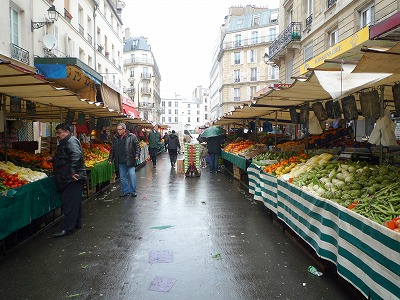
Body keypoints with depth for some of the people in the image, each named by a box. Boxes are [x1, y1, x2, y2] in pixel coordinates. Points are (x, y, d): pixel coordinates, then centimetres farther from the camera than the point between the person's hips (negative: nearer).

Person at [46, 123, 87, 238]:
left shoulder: (71, 141, -13)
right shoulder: (64, 142, 21)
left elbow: (76, 155, -29)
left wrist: (72, 172, -30)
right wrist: (53, 159, 15)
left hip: (73, 178, -11)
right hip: (67, 179, 11)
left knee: (69, 202, -8)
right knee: (74, 201, 17)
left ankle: (68, 228, -2)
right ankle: (77, 224, 28)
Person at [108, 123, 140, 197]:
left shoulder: (132, 136, -3)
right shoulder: (115, 138, 11)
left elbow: (137, 146, -1)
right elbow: (112, 150, 17)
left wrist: (137, 155, -13)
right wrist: (110, 159, 13)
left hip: (130, 160, -4)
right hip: (120, 162, 4)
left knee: (132, 175, -3)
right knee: (122, 177, 9)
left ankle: (133, 191, 9)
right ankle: (125, 191, 20)